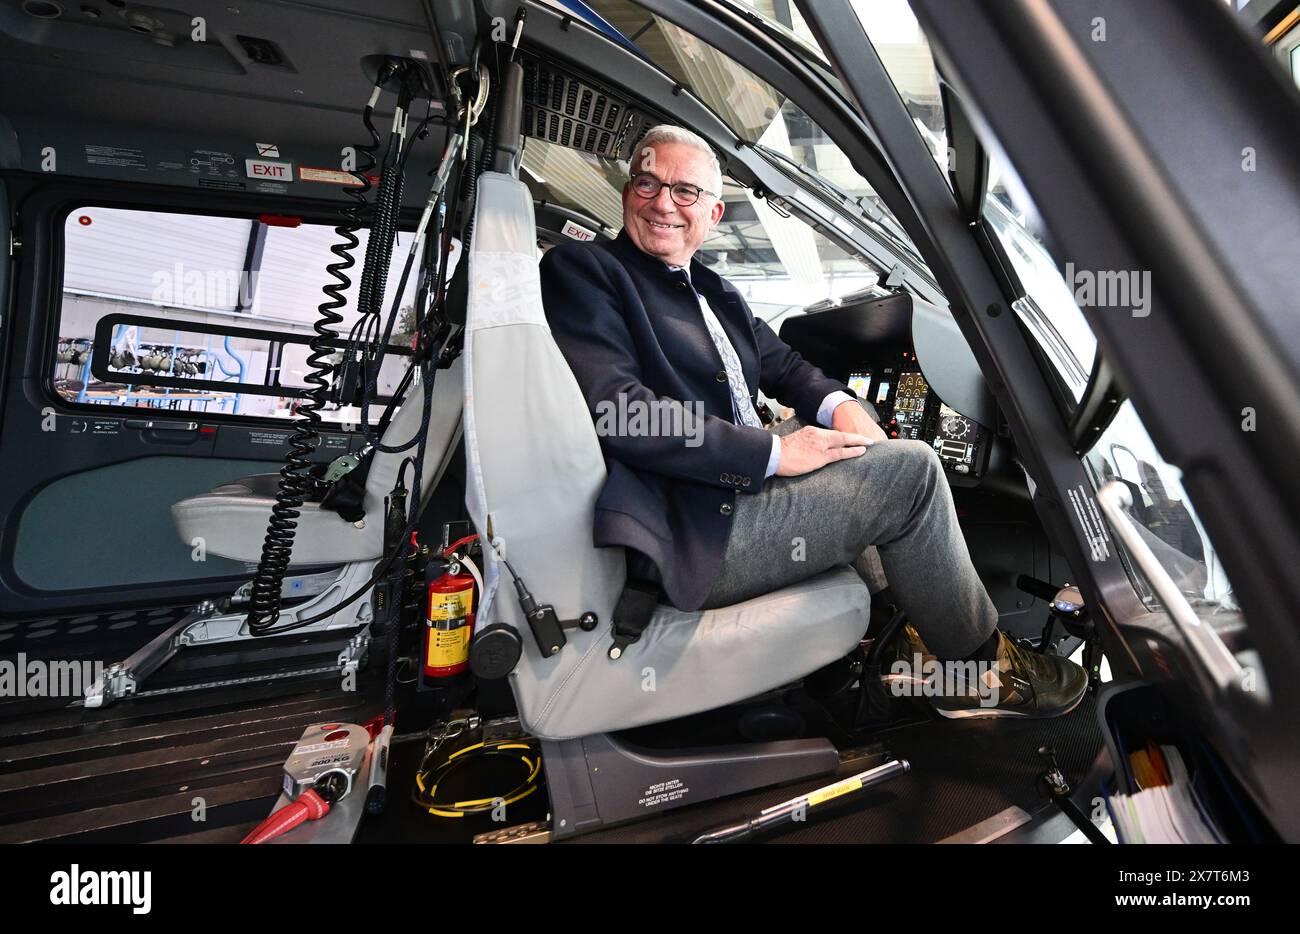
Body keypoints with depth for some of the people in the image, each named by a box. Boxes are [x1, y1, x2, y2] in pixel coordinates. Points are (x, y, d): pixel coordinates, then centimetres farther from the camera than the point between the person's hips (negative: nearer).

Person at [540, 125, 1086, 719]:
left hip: (740, 485, 9)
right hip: (687, 535, -9)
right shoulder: (580, 270, -4)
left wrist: (840, 404, -1)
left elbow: (783, 366, 23)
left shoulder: (712, 290, 21)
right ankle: (979, 671, 13)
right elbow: (615, 413, -19)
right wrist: (773, 452, -18)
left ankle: (915, 624, 16)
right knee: (909, 470, -10)